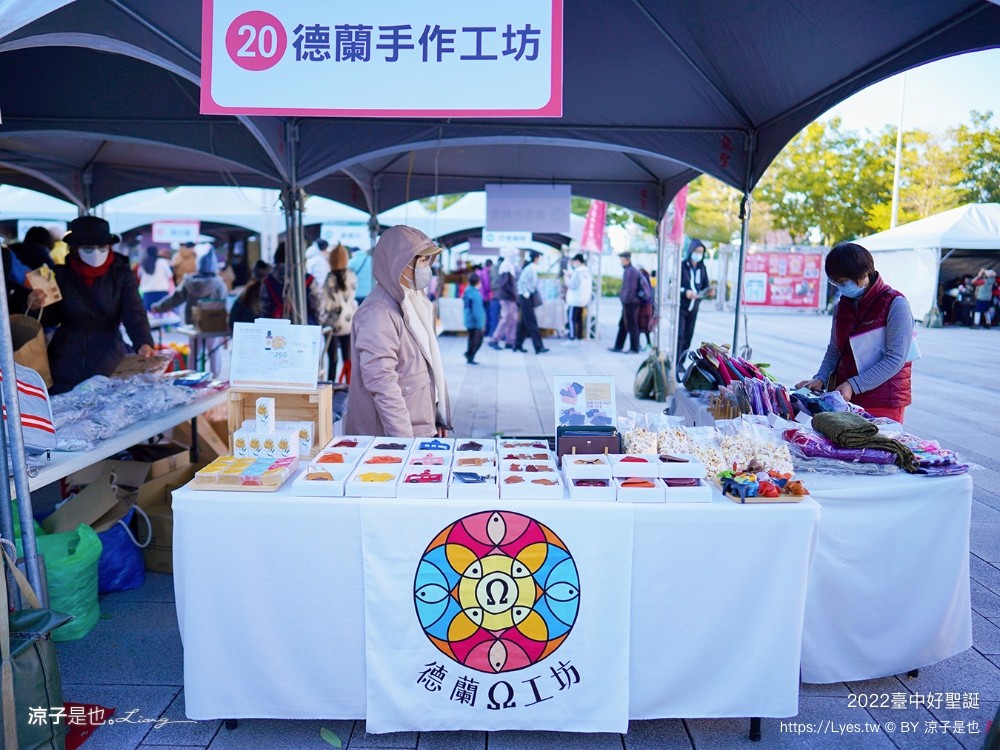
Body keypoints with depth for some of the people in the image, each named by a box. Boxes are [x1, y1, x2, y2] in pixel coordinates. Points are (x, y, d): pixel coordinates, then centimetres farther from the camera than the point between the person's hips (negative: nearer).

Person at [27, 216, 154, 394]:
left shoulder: (122, 275, -2)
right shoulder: (61, 274, 3)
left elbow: (135, 314, -13)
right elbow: (53, 317, 10)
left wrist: (144, 344, -32)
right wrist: (37, 307, -13)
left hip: (109, 366, -1)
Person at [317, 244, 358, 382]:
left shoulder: (331, 279, -14)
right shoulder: (351, 276, -4)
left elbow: (327, 302, -11)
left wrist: (321, 320, -1)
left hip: (333, 323, -3)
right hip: (349, 322, 3)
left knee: (332, 360, 4)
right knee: (348, 358, 10)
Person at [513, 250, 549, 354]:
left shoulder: (533, 268, 12)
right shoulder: (530, 268, -15)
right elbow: (522, 281, -23)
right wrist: (525, 293, -18)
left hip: (529, 298, 9)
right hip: (526, 298, -9)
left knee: (524, 322, 13)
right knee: (532, 323, -7)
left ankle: (518, 345, 20)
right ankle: (538, 347, -7)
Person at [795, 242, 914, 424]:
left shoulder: (895, 304, -9)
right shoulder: (842, 306, 11)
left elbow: (895, 359, -15)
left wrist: (853, 386, -20)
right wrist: (820, 379, -4)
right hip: (844, 397, 5)